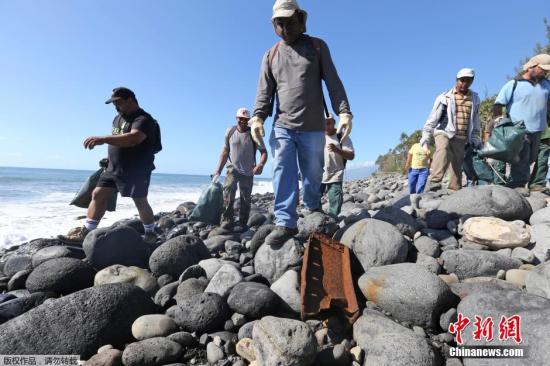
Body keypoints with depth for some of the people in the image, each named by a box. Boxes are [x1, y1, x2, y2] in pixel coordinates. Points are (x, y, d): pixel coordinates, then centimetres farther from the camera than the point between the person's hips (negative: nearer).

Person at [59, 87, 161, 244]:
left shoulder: (143, 119, -15)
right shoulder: (118, 118, 16)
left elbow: (133, 138, -34)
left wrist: (103, 139, -39)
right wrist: (110, 159, 20)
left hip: (137, 170, -8)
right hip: (114, 168, 8)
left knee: (141, 202, 0)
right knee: (97, 195, 2)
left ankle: (150, 234, 18)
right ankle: (85, 232, 7)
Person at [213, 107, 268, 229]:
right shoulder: (230, 131, -3)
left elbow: (264, 152, -12)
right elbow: (225, 152, 3)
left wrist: (260, 165, -32)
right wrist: (218, 170, 0)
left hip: (248, 172, 0)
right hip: (233, 169, 0)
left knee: (246, 199, 6)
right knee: (228, 189, -25)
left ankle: (242, 225, 20)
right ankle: (227, 220, -22)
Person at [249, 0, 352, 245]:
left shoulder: (317, 46, 8)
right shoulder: (271, 55, 13)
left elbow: (333, 82, 0)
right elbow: (264, 90, 5)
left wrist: (344, 112, -13)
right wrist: (258, 117, -12)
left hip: (313, 128, -1)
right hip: (282, 126, 1)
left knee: (312, 174, 8)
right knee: (283, 172, -13)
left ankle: (312, 208, 32)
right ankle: (285, 223, -14)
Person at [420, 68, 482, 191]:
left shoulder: (475, 98, 13)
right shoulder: (445, 97, -1)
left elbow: (475, 121, 21)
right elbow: (433, 119, -6)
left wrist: (475, 138, 18)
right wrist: (425, 139, -13)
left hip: (461, 139, 5)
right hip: (444, 133, -5)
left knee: (457, 167, 3)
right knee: (443, 150, -35)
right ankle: (434, 181, -45)